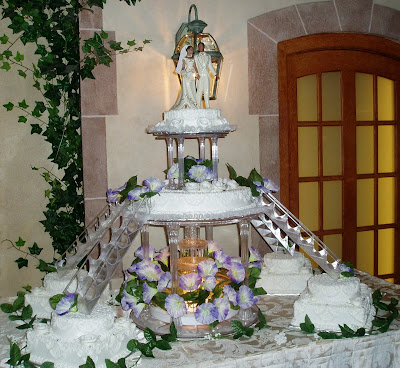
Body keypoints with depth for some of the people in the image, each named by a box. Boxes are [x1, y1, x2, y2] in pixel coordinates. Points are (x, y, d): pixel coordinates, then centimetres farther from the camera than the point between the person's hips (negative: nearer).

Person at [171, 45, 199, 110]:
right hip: (186, 76, -5)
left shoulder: (193, 58, 16)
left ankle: (192, 106, 3)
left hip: (192, 76, 5)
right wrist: (183, 72, -19)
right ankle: (185, 105, -11)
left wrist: (196, 73, -7)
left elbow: (195, 67, 8)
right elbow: (183, 67, 1)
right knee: (186, 91, -10)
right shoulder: (184, 58, 3)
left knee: (192, 91, 2)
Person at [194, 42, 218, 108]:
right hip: (199, 76, -2)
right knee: (199, 90, -8)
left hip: (206, 76, 2)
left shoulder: (208, 56, 19)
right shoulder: (196, 56, 13)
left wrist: (215, 74, 15)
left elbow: (210, 66, 21)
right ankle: (198, 106, -6)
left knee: (207, 91, -2)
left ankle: (207, 106, -1)